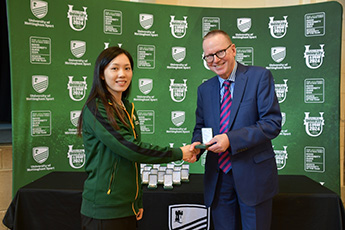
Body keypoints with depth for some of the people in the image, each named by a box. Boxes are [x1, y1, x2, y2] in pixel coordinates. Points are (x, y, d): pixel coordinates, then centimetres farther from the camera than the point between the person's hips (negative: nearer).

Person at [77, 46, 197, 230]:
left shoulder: (128, 108, 10)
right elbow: (130, 149, -21)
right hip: (104, 210, -7)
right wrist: (178, 153, -13)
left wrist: (138, 202, 15)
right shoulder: (96, 109, -14)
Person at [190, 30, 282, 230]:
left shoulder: (260, 76, -6)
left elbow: (273, 123, -13)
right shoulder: (204, 89, 9)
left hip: (253, 174, -4)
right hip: (218, 177, 4)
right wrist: (197, 144, -8)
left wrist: (230, 139, -22)